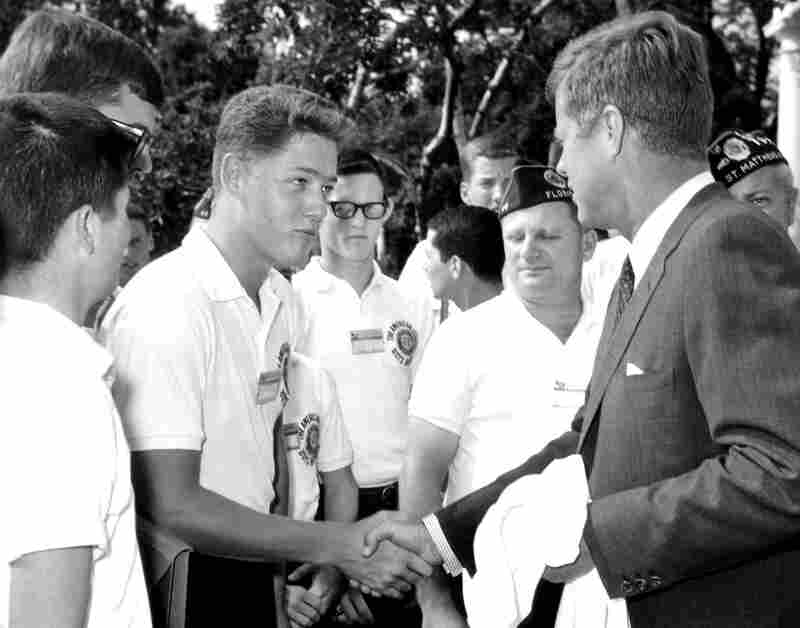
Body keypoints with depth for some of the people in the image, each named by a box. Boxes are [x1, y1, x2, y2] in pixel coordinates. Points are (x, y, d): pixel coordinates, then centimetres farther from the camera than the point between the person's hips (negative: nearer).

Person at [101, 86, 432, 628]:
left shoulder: (281, 299, 3)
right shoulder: (164, 305, -22)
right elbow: (172, 506, -24)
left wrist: (286, 567, 7)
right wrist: (340, 547, -22)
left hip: (254, 576, 7)